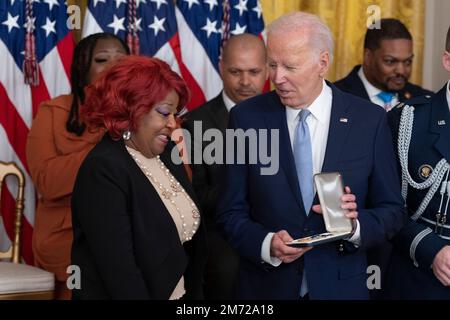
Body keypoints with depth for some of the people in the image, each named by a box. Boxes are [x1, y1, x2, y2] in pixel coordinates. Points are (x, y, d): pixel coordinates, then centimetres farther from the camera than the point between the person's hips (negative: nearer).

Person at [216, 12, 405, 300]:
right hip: (266, 286, 0)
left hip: (341, 286, 0)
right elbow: (231, 213, -3)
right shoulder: (247, 118, -5)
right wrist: (266, 244, -20)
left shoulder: (370, 120, -6)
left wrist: (355, 225, -19)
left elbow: (392, 211, 0)